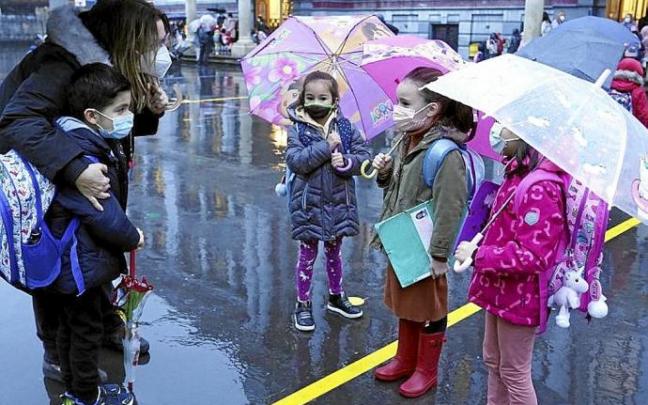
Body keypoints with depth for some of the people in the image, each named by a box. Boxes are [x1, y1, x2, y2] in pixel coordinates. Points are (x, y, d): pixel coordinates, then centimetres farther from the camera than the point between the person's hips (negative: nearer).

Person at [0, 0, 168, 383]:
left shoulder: (110, 62, -8)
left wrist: (151, 110, -19)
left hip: (70, 170, 7)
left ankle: (107, 324, 29)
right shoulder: (65, 64, -34)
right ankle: (57, 356, 17)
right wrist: (75, 168, -56)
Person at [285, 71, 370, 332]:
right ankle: (303, 304, 22)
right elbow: (296, 161, -20)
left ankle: (336, 296, 36)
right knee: (307, 253, 8)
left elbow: (363, 158, -3)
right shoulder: (297, 129, -8)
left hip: (339, 201, 3)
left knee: (334, 251, 19)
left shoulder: (346, 128, 0)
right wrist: (327, 146, -23)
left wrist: (346, 162, -23)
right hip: (309, 202, -3)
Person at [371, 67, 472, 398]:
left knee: (428, 311, 12)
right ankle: (405, 359, 43)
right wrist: (385, 171, -5)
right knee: (404, 304, 23)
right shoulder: (407, 141, 3)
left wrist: (439, 255, -23)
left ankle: (426, 371, 32)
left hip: (424, 250, -8)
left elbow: (450, 208, -25)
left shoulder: (445, 153, -25)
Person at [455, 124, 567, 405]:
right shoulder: (518, 174, 2)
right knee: (493, 362, 25)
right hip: (500, 289, 9)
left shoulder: (540, 188, -28)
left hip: (519, 296, -9)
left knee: (514, 373, 11)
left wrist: (477, 255, -23)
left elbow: (532, 256, -30)